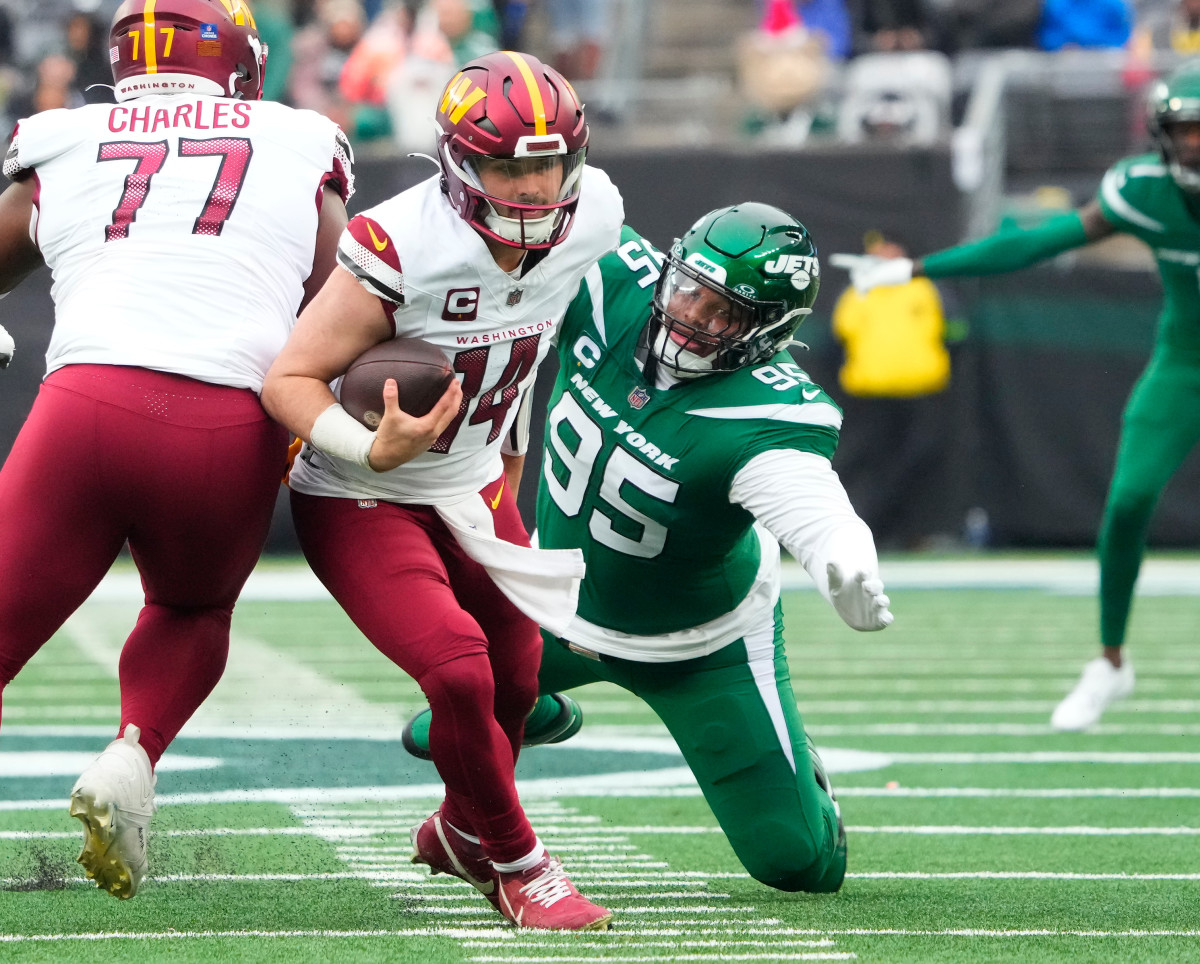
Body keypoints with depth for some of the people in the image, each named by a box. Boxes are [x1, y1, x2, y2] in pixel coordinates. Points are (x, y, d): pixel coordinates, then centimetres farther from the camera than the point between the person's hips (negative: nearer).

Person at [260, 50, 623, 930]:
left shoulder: (589, 221, -13)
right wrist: (373, 449, -42)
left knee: (518, 676, 17)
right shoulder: (403, 249, -33)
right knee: (459, 670, -22)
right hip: (362, 501, -7)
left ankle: (463, 833, 48)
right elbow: (292, 379, -26)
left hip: (472, 485, 7)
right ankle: (517, 866, 1)